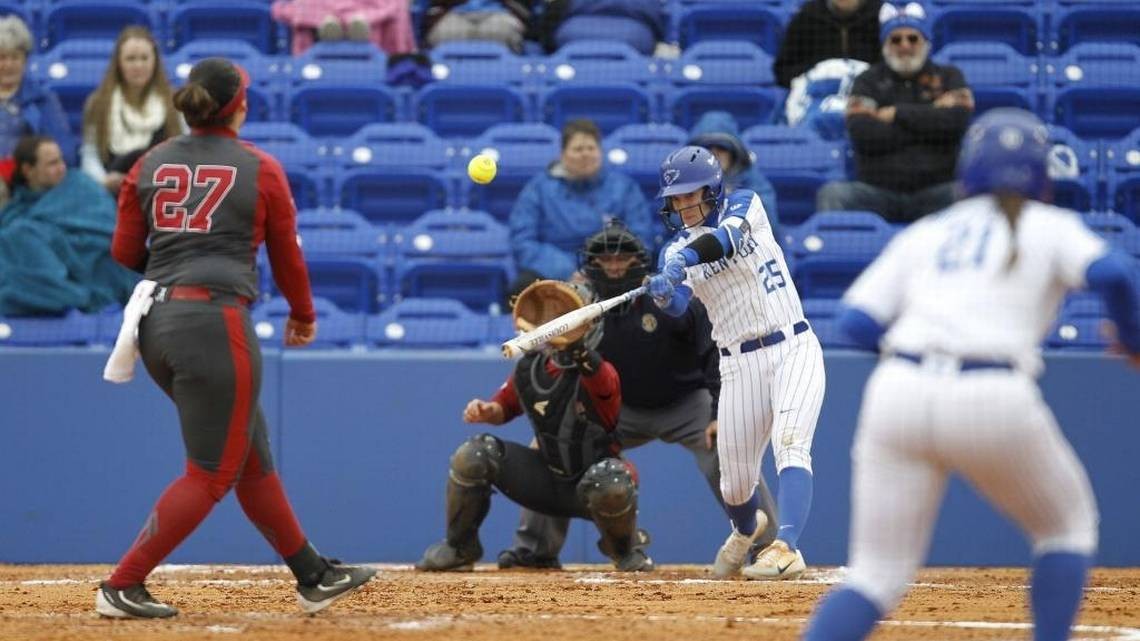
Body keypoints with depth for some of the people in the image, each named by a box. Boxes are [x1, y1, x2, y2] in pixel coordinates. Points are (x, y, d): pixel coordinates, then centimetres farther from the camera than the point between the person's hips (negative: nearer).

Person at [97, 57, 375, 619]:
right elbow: (287, 256, 8)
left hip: (155, 322, 7)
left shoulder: (149, 166, 9)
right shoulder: (261, 170, 0)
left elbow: (124, 252, 9)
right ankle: (121, 588, -4)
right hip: (215, 323, -6)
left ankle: (314, 577, 23)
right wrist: (303, 315, 26)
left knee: (253, 459, 16)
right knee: (211, 473, 1)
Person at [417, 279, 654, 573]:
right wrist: (485, 410, -14)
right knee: (472, 455, -14)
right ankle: (459, 548, 6)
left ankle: (626, 548, -4)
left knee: (609, 483, -42)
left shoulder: (596, 372, -22)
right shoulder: (529, 368, -4)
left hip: (591, 487, -5)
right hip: (548, 479, 5)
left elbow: (604, 386, -47)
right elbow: (504, 408, 10)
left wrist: (578, 350, -64)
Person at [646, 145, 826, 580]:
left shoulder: (744, 205, 1)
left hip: (795, 350, -3)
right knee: (736, 479, 5)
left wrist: (688, 257, -42)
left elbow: (729, 236, -24)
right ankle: (745, 530, 39)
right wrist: (663, 295, -38)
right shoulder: (674, 251, 5)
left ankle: (786, 547, -37)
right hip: (740, 365, 3)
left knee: (790, 444, -24)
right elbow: (678, 306, -14)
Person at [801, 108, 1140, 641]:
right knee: (1066, 526, 24)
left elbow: (857, 322, 13)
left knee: (876, 576, 7)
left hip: (897, 394, 3)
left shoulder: (924, 234, 22)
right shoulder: (1051, 226, 15)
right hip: (993, 404, -3)